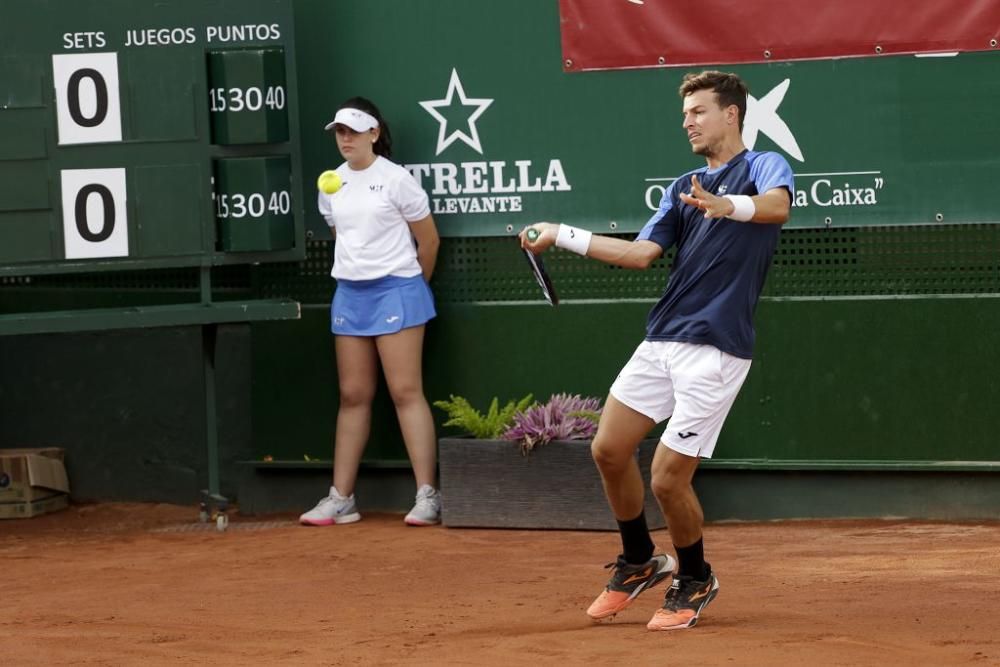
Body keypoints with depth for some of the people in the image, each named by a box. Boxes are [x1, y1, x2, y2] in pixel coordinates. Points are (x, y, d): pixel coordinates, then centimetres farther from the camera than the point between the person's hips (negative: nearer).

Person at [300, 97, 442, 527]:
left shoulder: (395, 180, -8)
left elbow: (428, 239, 0)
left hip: (395, 291, -6)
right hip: (349, 294, 6)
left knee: (406, 392, -9)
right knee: (353, 396, 7)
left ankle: (427, 496, -9)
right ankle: (341, 499, 8)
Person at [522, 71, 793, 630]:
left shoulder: (763, 167, -3)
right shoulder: (685, 188, 20)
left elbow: (779, 206, -26)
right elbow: (642, 252, 14)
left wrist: (728, 206, -47)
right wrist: (562, 237, 8)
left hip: (715, 348, -7)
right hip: (662, 339, 7)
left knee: (668, 479, -7)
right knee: (609, 450, 5)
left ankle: (695, 581, 18)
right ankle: (640, 563, 27)